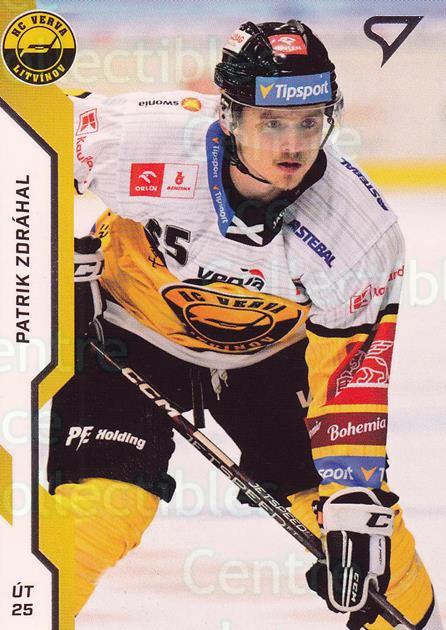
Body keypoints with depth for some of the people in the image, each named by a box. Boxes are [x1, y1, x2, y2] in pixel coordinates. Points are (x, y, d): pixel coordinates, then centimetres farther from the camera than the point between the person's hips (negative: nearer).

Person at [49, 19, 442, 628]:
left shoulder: (362, 229, -26)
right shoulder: (145, 133, -31)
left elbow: (351, 372, -18)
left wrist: (356, 496, -22)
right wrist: (63, 251, -12)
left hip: (268, 354, 2)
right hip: (127, 337, -2)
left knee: (366, 522, 0)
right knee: (97, 510, -19)